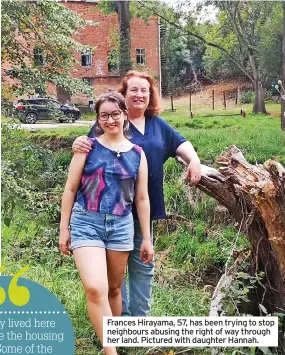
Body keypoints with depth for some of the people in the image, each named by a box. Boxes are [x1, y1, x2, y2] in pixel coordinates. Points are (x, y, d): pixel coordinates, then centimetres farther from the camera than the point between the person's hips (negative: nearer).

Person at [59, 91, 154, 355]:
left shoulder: (137, 154, 6)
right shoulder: (88, 147, -1)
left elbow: (142, 199, 8)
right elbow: (70, 189, 3)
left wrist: (147, 239, 9)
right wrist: (64, 228, 0)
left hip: (121, 225, 3)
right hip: (86, 223, -2)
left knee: (114, 288, 14)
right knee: (96, 288, -18)